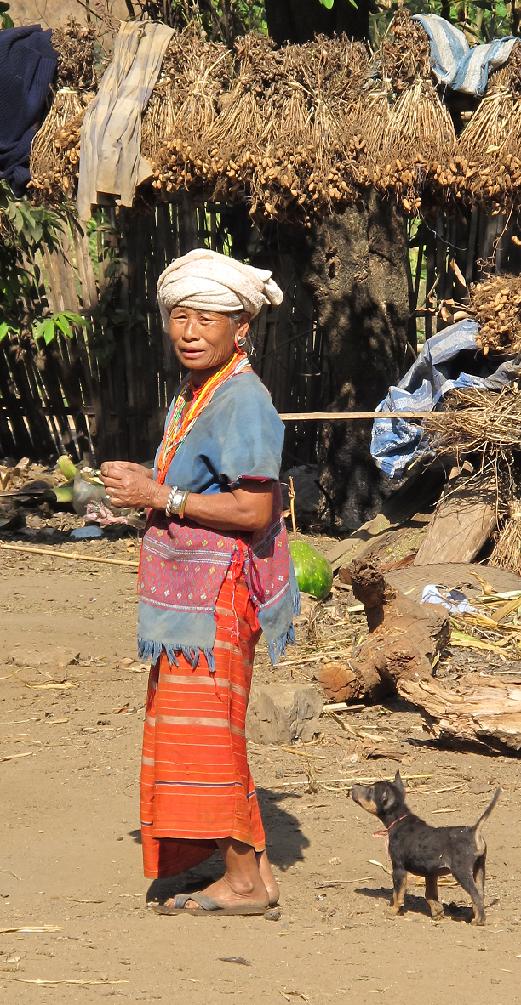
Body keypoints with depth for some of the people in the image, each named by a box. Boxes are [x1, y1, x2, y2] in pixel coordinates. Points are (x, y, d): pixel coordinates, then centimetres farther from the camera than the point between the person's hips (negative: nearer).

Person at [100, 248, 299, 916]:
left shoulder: (243, 402, -17)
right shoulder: (191, 397, 14)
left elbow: (253, 510, -22)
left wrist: (161, 497, -17)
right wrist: (142, 483, 5)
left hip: (220, 589, -10)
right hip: (188, 587, 10)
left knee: (203, 730, -6)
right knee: (196, 731, 14)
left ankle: (244, 881, 1)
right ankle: (255, 872, 22)